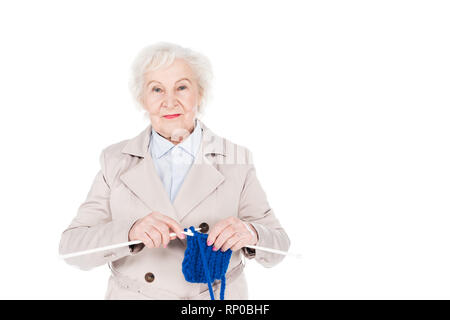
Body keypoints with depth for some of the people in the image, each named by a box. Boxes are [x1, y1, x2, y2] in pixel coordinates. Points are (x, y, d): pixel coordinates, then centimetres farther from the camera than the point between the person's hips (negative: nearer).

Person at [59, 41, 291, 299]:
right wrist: (130, 232, -32)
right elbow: (72, 247, -13)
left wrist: (250, 234, -31)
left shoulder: (236, 159, -8)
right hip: (133, 293, 1)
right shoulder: (116, 160, -6)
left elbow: (278, 246, -9)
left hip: (218, 297, 0)